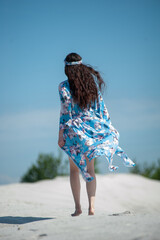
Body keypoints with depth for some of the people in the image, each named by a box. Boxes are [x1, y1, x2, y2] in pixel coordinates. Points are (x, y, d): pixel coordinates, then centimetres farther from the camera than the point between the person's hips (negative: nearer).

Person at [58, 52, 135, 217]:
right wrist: (107, 126, 13)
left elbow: (65, 111, -11)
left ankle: (77, 207, 7)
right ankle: (91, 206, -3)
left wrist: (61, 135, -6)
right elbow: (102, 106, 6)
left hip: (75, 129, -3)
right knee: (90, 169, 10)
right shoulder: (92, 81, 4)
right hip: (94, 127, 3)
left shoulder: (64, 86, -8)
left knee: (74, 168, 10)